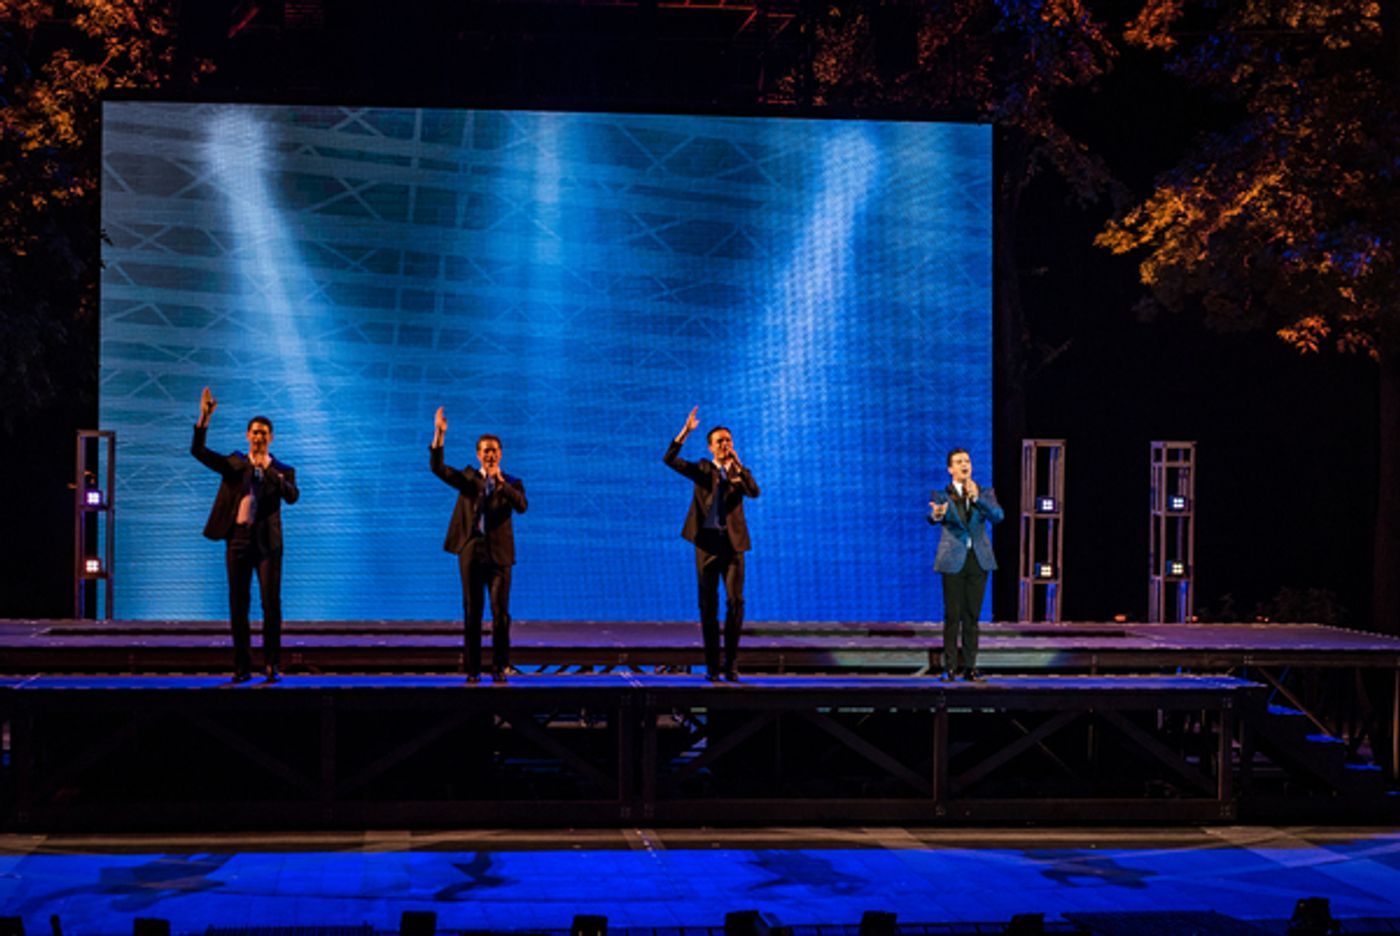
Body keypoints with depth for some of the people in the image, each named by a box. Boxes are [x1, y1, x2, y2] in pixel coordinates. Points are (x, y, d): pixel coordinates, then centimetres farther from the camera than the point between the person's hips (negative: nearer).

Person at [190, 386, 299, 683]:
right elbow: (198, 451, 1)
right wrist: (204, 418, -12)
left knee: (271, 603, -7)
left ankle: (273, 665, 0)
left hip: (267, 542, -1)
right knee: (238, 605, 3)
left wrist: (268, 469, -14)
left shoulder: (282, 470, 9)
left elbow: (292, 496, -10)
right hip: (238, 539, 1)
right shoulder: (234, 464, 11)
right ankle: (242, 667, 8)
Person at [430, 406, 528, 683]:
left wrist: (500, 480, -17)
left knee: (500, 613, -5)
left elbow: (522, 506, -11)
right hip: (471, 553, 1)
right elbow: (437, 467, -2)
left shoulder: (512, 483, 8)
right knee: (472, 614, 3)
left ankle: (500, 668, 4)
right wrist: (439, 435, -14)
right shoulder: (468, 479, 11)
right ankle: (473, 670, 8)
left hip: (499, 554, -1)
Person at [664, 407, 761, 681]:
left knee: (735, 601, -8)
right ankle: (711, 665, 8)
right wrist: (685, 432, -16)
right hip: (707, 543, 0)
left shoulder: (740, 473, 11)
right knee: (708, 605, 2)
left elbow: (754, 492, -9)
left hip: (732, 543, 0)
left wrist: (737, 465, -14)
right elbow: (669, 459, -4)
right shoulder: (702, 469, 9)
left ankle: (731, 664, 0)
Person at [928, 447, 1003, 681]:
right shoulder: (942, 495, 1)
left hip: (979, 559, 2)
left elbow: (998, 516, -10)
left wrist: (976, 498, -24)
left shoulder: (985, 493, 9)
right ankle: (950, 666, 1)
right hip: (954, 560, -2)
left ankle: (970, 665, 11)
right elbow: (934, 516, -20)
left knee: (972, 615, 5)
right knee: (952, 615, -4)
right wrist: (936, 515, -46)